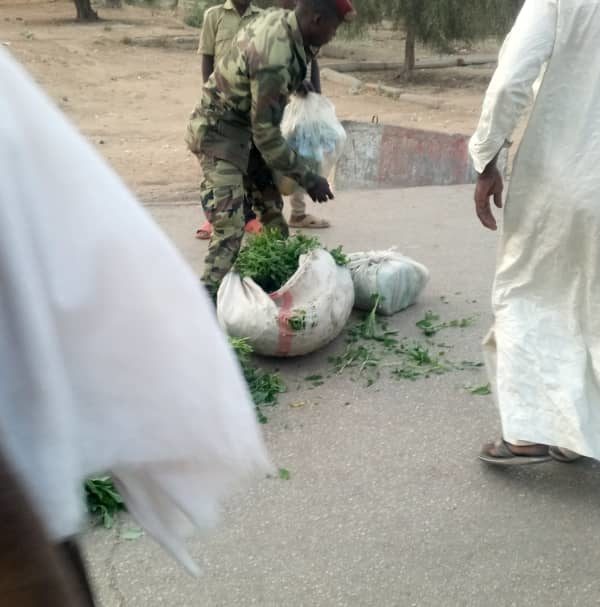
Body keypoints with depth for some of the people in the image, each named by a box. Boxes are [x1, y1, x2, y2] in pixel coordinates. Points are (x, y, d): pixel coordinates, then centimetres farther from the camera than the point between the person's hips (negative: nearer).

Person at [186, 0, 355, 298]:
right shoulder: (274, 59, -32)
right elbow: (266, 134, -28)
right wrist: (308, 180, -20)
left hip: (246, 125, 10)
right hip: (219, 132, -10)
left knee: (271, 203, 16)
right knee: (229, 228, -16)